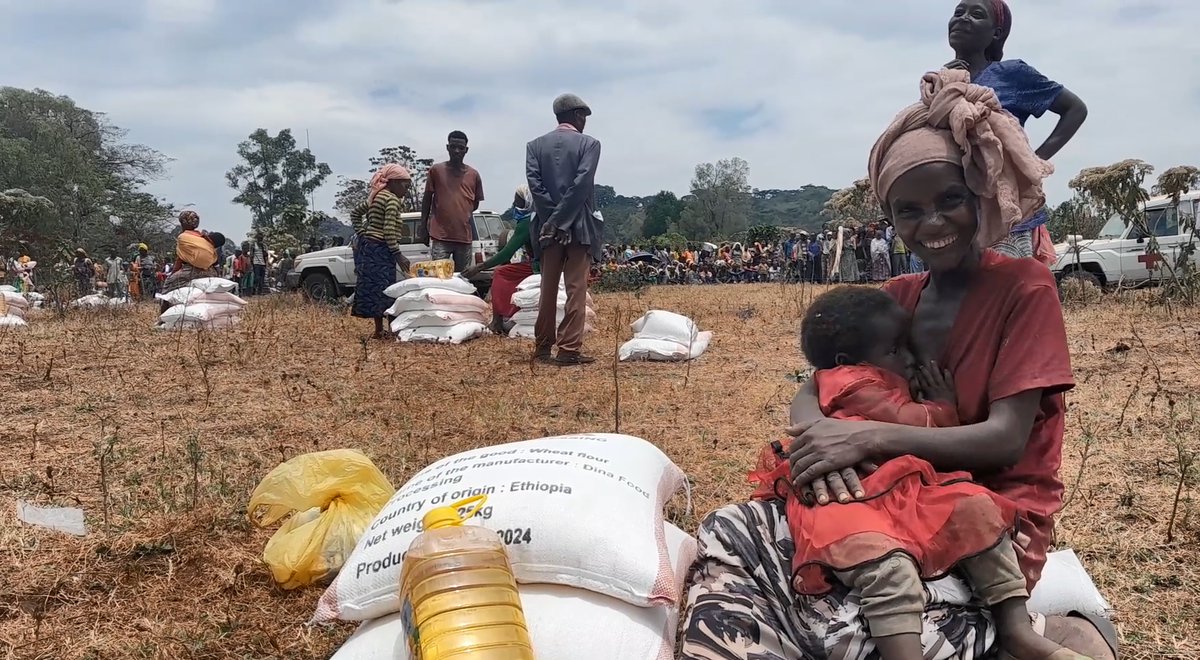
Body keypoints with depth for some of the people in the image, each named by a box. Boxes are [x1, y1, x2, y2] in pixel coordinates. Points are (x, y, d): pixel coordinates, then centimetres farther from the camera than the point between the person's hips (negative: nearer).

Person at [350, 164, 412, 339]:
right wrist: (398, 255, -19)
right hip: (380, 250, -10)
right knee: (381, 288, -7)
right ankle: (380, 331, -5)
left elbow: (355, 213, 25)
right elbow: (389, 231, -21)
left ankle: (380, 329, 14)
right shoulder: (392, 200, -14)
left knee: (371, 286, 10)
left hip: (367, 246, 10)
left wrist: (361, 233, 19)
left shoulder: (376, 197, 15)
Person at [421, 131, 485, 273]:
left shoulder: (474, 175, 9)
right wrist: (423, 228, 7)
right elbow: (427, 200, 10)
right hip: (440, 236, -2)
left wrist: (464, 214, 4)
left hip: (464, 236, 3)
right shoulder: (436, 170, 5)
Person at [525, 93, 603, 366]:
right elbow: (581, 184, -14)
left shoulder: (535, 145, 9)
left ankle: (543, 347, 17)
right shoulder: (589, 143, -2)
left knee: (548, 288, 12)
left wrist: (552, 219, -6)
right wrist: (561, 219, -13)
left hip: (548, 225, 4)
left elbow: (534, 182, -4)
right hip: (579, 226, -4)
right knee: (576, 289, -2)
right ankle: (569, 350, -6)